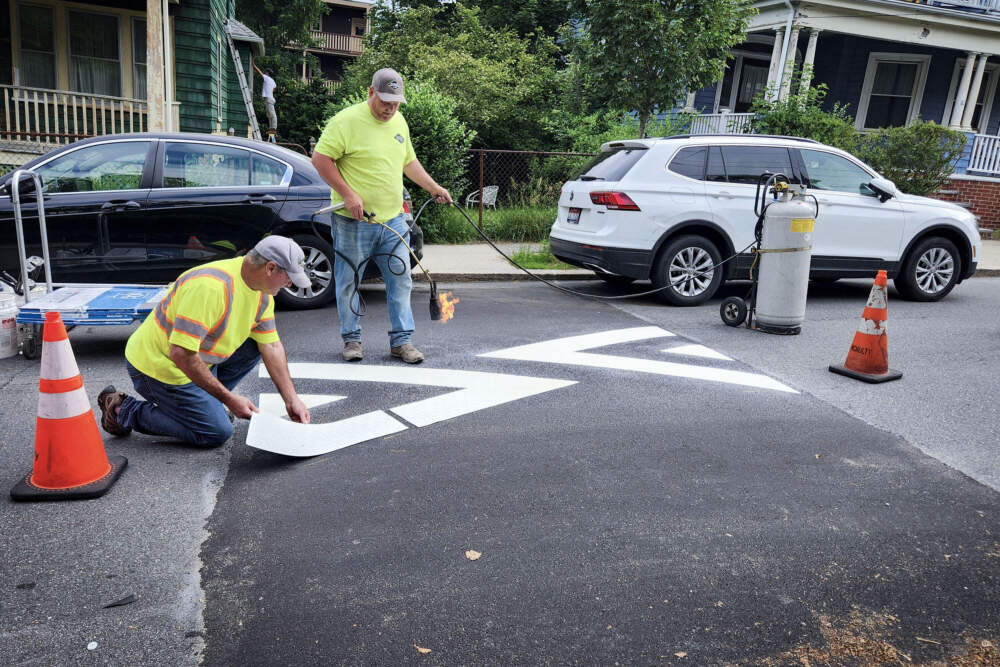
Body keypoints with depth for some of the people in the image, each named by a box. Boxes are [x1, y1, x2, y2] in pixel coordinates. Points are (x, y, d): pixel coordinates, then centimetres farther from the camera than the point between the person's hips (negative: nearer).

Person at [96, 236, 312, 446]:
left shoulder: (262, 293, -3)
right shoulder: (210, 287, -33)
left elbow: (272, 346, 2)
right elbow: (181, 354, -34)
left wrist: (291, 399, -4)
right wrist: (229, 399, -28)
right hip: (157, 366, -9)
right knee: (218, 433, -8)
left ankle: (205, 400, 10)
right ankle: (125, 411, 2)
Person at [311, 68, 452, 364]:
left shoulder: (399, 122, 14)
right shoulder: (347, 120, -9)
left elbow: (409, 161, 27)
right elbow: (320, 158, -13)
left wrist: (434, 188, 21)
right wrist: (347, 194, -18)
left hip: (392, 219, 6)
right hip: (354, 221, -5)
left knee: (401, 279, 4)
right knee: (349, 281, 4)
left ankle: (401, 340, 13)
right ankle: (352, 339, 19)